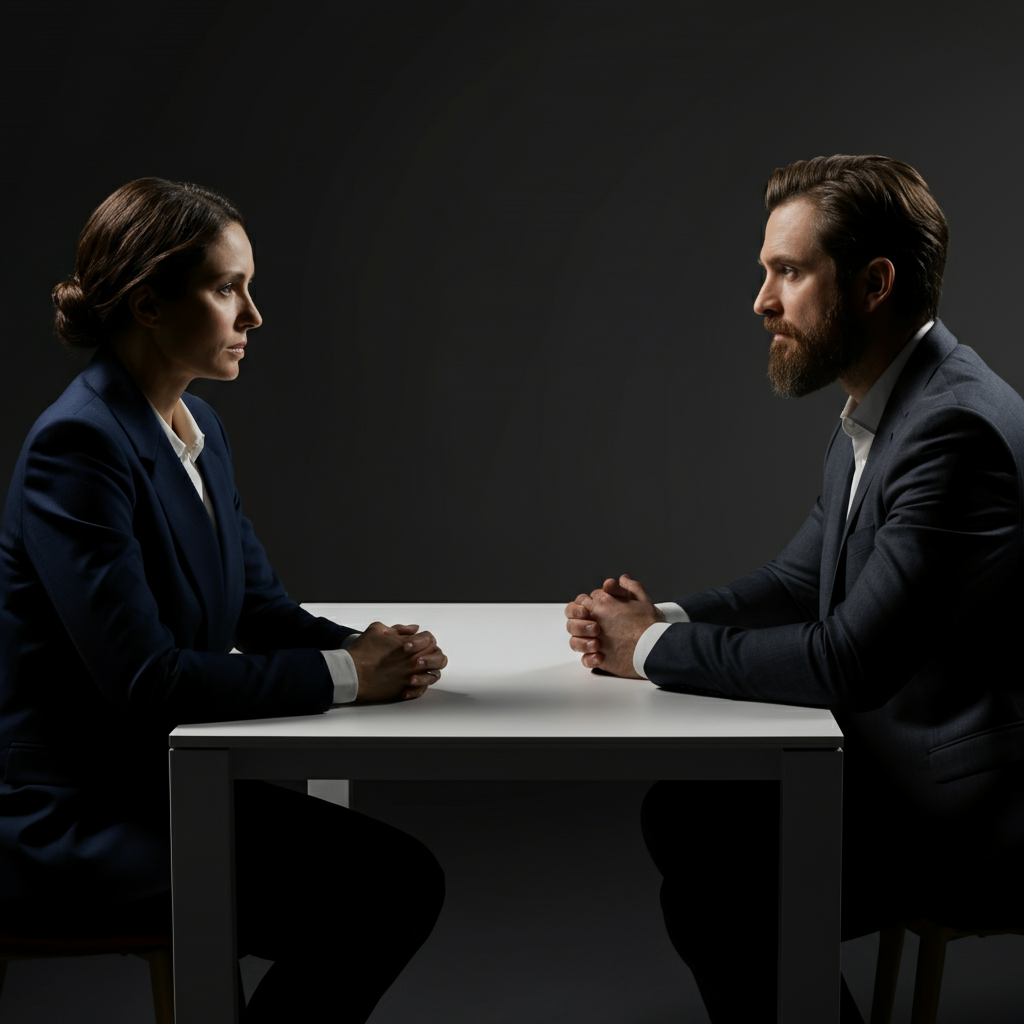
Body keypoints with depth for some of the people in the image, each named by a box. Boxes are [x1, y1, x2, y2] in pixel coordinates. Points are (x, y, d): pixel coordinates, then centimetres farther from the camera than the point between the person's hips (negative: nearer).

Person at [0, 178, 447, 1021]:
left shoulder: (198, 428, 8)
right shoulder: (78, 445, -20)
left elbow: (261, 606, 12)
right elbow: (143, 678, -26)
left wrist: (373, 650, -8)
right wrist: (343, 675, -20)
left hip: (172, 782, 9)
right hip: (69, 825, -9)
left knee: (407, 877, -2)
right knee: (349, 911, -15)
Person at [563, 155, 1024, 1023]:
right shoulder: (877, 415, 8)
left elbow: (850, 661, -28)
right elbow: (797, 583, 15)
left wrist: (658, 648, -16)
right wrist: (663, 619, -4)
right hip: (893, 761, 10)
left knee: (712, 892, -13)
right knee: (681, 812, 9)